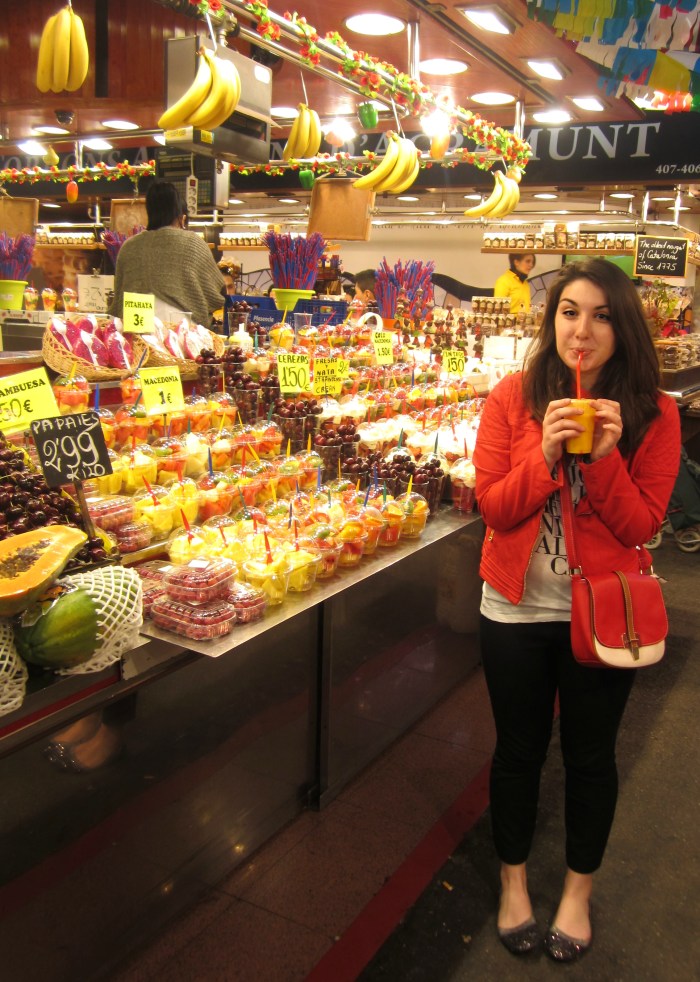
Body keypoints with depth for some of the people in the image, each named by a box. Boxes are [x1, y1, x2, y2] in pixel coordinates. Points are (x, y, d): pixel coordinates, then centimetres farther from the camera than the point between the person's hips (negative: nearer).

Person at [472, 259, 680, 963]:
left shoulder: (653, 414, -7)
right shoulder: (514, 397, -6)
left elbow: (642, 525, -10)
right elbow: (492, 507, -9)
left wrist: (605, 456, -24)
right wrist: (546, 455, -25)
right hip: (518, 606, 0)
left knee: (590, 754, 16)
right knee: (518, 748, 16)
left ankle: (578, 890, 42)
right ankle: (514, 882, 42)